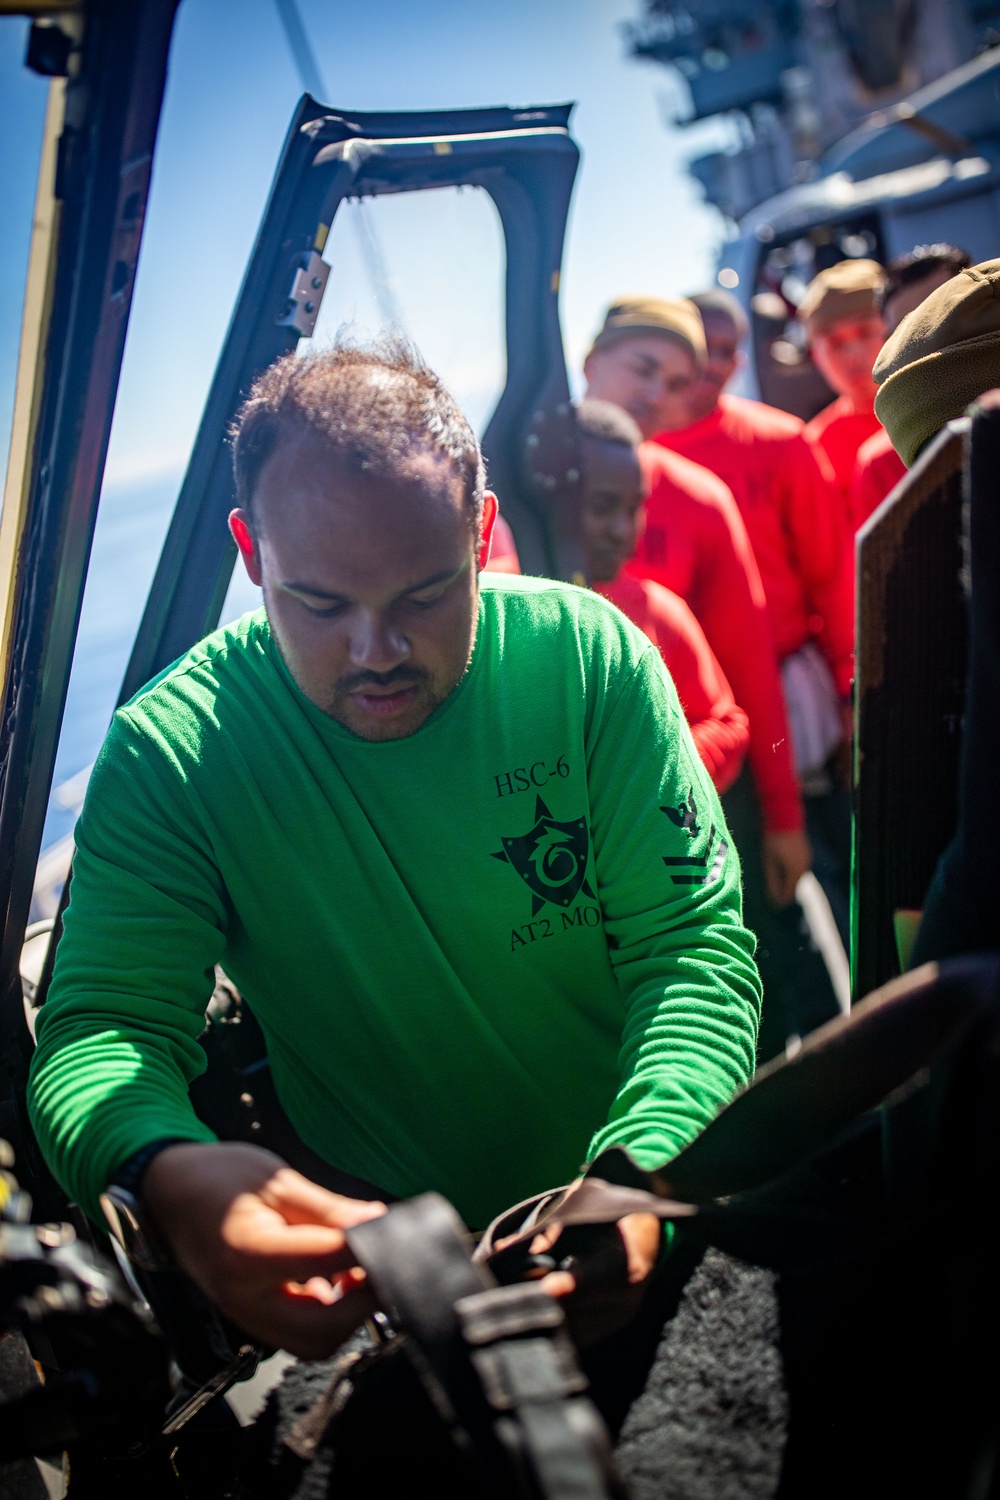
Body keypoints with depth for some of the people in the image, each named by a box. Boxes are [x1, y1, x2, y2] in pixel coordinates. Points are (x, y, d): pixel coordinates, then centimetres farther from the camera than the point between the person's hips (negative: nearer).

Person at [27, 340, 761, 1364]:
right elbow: (101, 1029, -18)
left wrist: (645, 1174, -32)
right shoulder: (169, 752, -16)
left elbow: (693, 943, -13)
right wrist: (169, 1174, -42)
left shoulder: (587, 654, -14)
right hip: (378, 1250, 4)